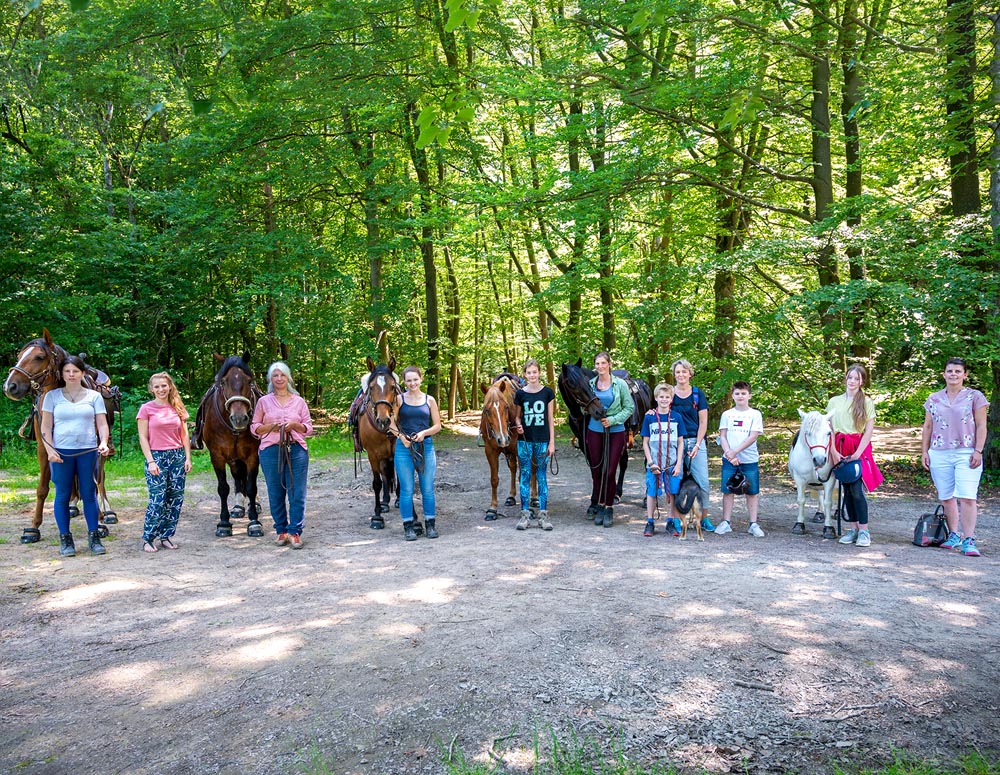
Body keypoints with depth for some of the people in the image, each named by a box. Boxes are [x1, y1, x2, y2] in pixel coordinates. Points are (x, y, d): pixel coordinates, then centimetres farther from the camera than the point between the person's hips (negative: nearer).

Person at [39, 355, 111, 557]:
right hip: (61, 451, 0)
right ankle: (65, 539, 15)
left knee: (89, 494, 5)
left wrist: (103, 442, -16)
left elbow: (102, 424, 2)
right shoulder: (52, 396, 5)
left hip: (88, 451, 0)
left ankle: (94, 537, 13)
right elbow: (46, 427, 3)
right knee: (63, 495, 5)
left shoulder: (94, 396, 6)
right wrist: (49, 450, -8)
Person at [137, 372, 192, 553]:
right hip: (157, 457, -4)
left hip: (177, 456, 4)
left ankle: (166, 536, 17)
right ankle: (148, 539, 7)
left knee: (176, 499, 4)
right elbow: (143, 438, -4)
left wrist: (188, 458, 3)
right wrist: (151, 461, -11)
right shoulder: (146, 409, -1)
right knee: (158, 500, -7)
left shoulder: (178, 408, 9)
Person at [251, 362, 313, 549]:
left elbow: (309, 429, 9)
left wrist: (295, 425, -11)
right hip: (271, 451, 0)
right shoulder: (263, 401, 7)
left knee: (297, 494, -2)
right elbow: (254, 427, 8)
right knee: (276, 494, 6)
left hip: (296, 450, 0)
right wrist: (270, 427, -10)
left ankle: (295, 532, 6)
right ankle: (281, 530, 19)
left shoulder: (299, 401, 8)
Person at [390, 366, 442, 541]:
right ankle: (408, 527, 13)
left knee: (427, 489, 7)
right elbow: (391, 422, 0)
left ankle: (430, 524, 20)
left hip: (426, 446, 1)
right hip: (404, 447, -1)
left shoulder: (429, 400, 5)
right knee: (407, 489, 3)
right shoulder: (399, 399, 1)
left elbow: (437, 425, 5)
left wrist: (424, 433, -12)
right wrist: (401, 436, -15)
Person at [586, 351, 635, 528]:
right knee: (596, 471, 7)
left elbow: (630, 407, -2)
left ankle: (609, 508, 12)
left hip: (616, 432, -2)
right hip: (594, 431, 3)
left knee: (610, 472, -3)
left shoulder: (620, 384, -3)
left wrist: (613, 420, -12)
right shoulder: (590, 384, 4)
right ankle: (599, 506, 21)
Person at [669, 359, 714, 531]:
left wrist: (697, 445, -6)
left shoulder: (697, 394, 5)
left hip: (696, 441, 0)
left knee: (702, 481, -3)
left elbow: (703, 422, 3)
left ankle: (704, 518, 8)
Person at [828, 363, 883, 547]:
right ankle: (853, 529, 13)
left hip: (859, 449, -3)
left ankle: (864, 530, -5)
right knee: (847, 490, 6)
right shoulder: (834, 401, 10)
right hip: (840, 450, 3)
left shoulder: (867, 402, 3)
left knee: (856, 489, -12)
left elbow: (869, 431, -3)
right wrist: (834, 451, -7)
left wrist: (857, 453, -12)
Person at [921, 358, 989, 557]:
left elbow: (981, 426, 0)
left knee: (967, 497, -11)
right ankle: (954, 535, 20)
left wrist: (978, 451, -9)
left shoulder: (975, 397, 3)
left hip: (966, 454, -3)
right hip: (939, 455, 4)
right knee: (947, 497, 8)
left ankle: (968, 540, -9)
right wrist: (924, 451, 8)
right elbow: (927, 427, 14)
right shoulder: (934, 399, 11)